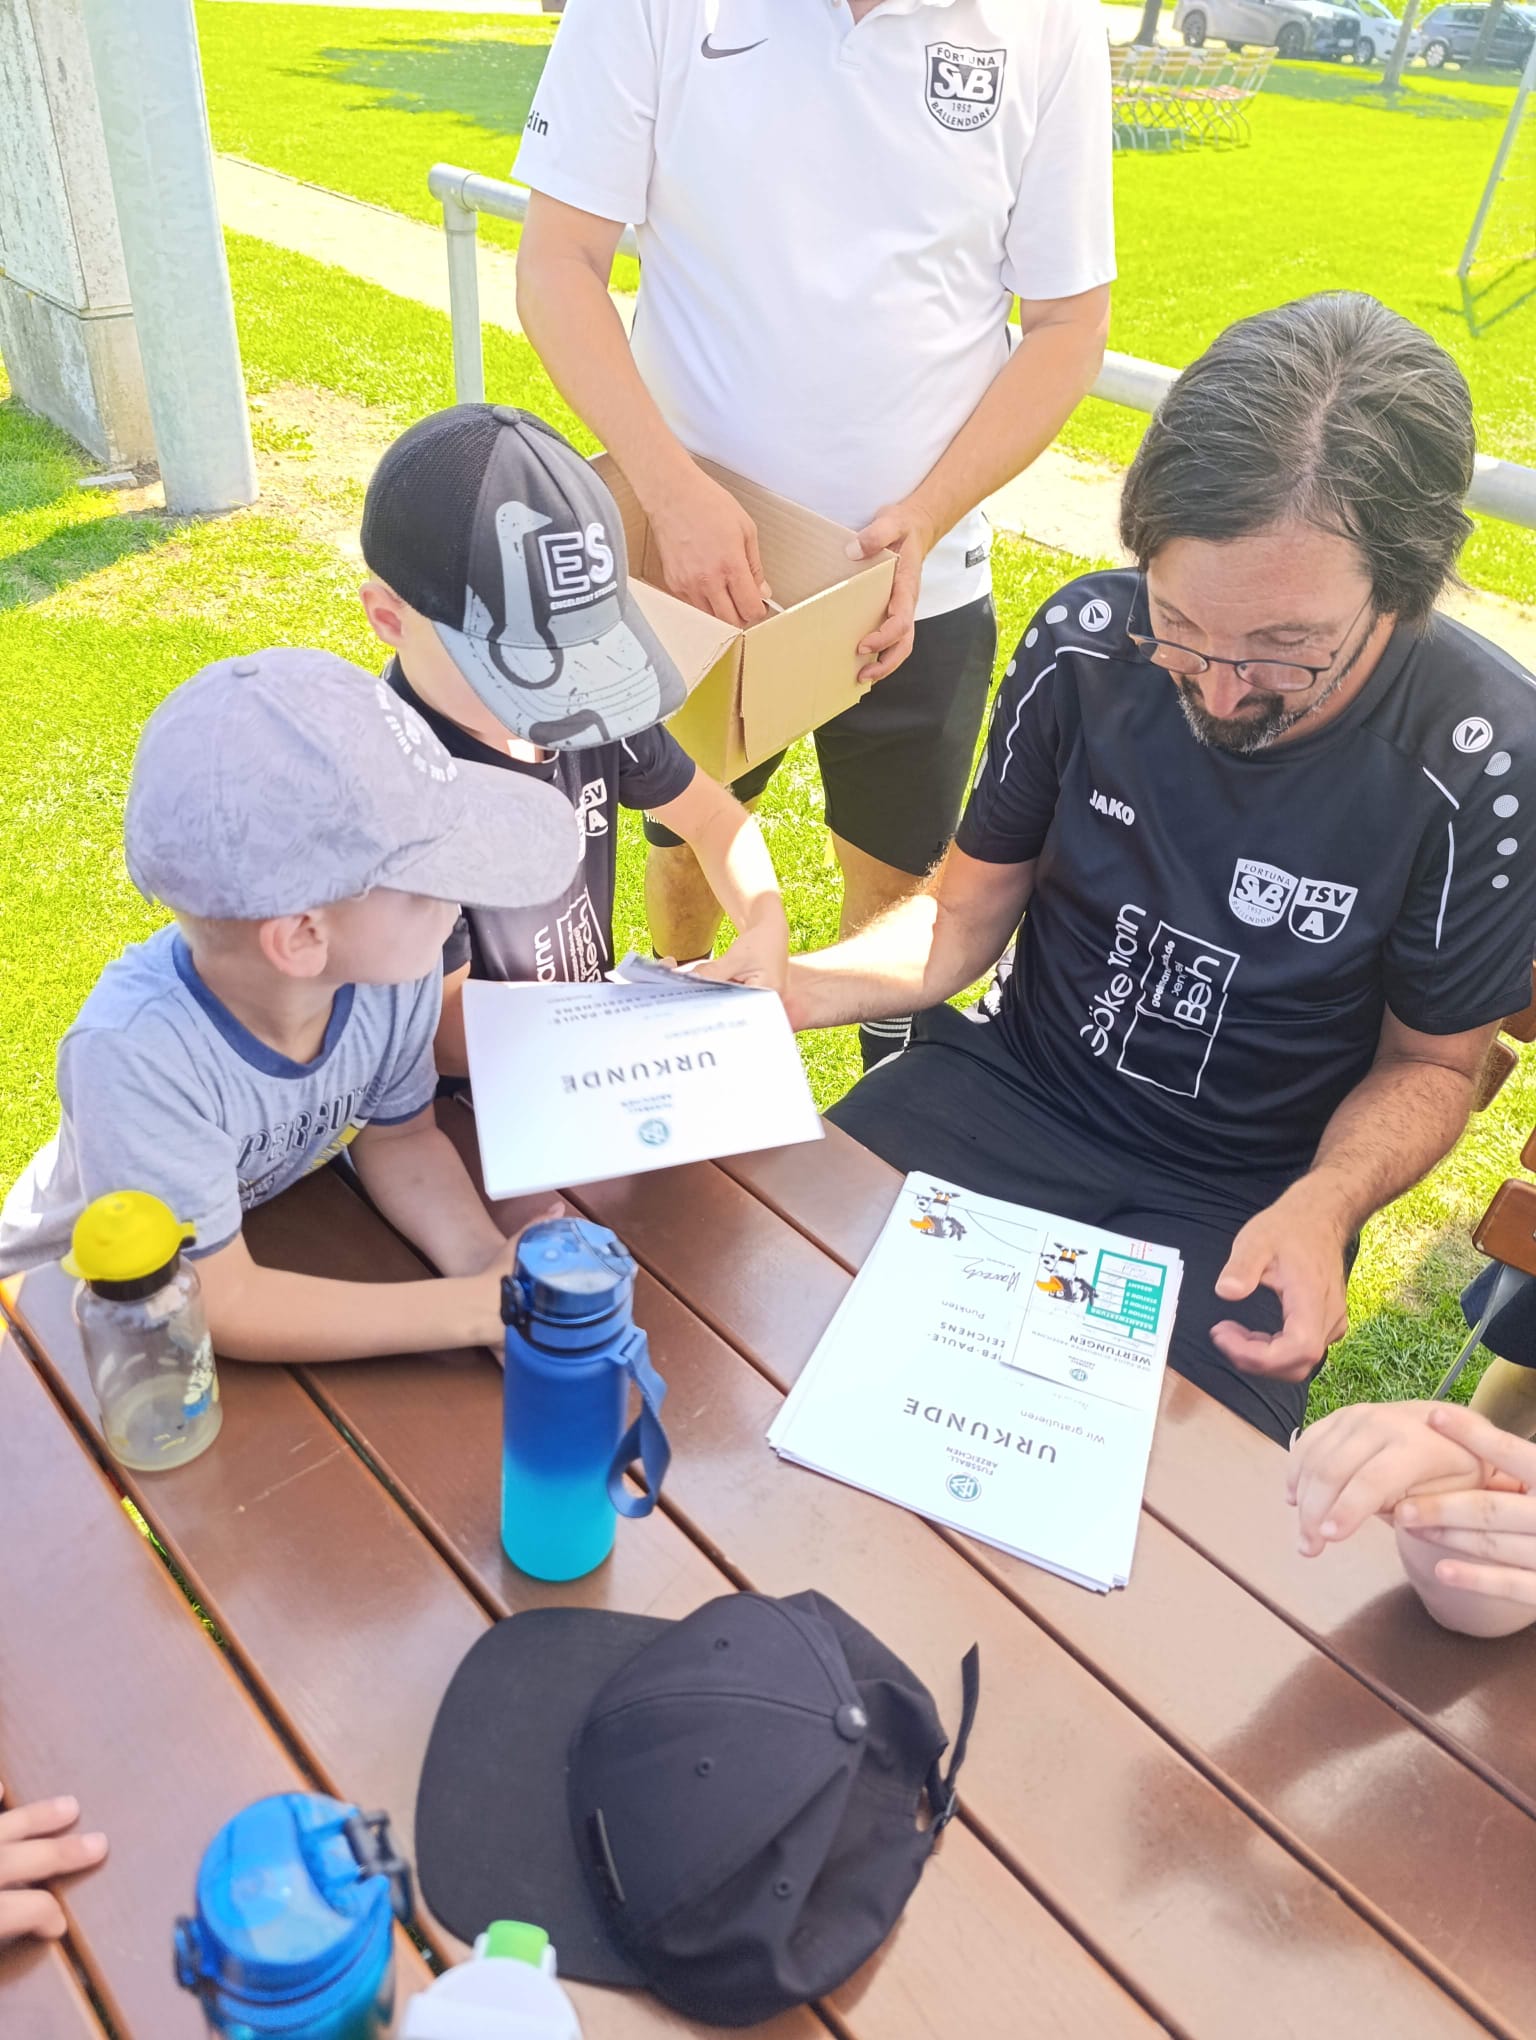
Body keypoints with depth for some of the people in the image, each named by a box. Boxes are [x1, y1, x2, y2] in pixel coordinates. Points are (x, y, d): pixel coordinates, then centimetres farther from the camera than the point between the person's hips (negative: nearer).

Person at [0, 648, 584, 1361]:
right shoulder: (137, 1054, -36)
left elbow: (396, 1135, -6)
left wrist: (488, 1265, -23)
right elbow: (220, 1306, -28)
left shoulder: (396, 964, -23)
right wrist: (483, 1307, -30)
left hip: (278, 1233, 3)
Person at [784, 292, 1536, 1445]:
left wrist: (1322, 1208, -23)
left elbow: (1431, 1061, -3)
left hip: (1240, 1199, -1)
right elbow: (971, 906, 1)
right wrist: (780, 992, -16)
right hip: (1015, 1092, 2)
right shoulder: (1086, 645, -12)